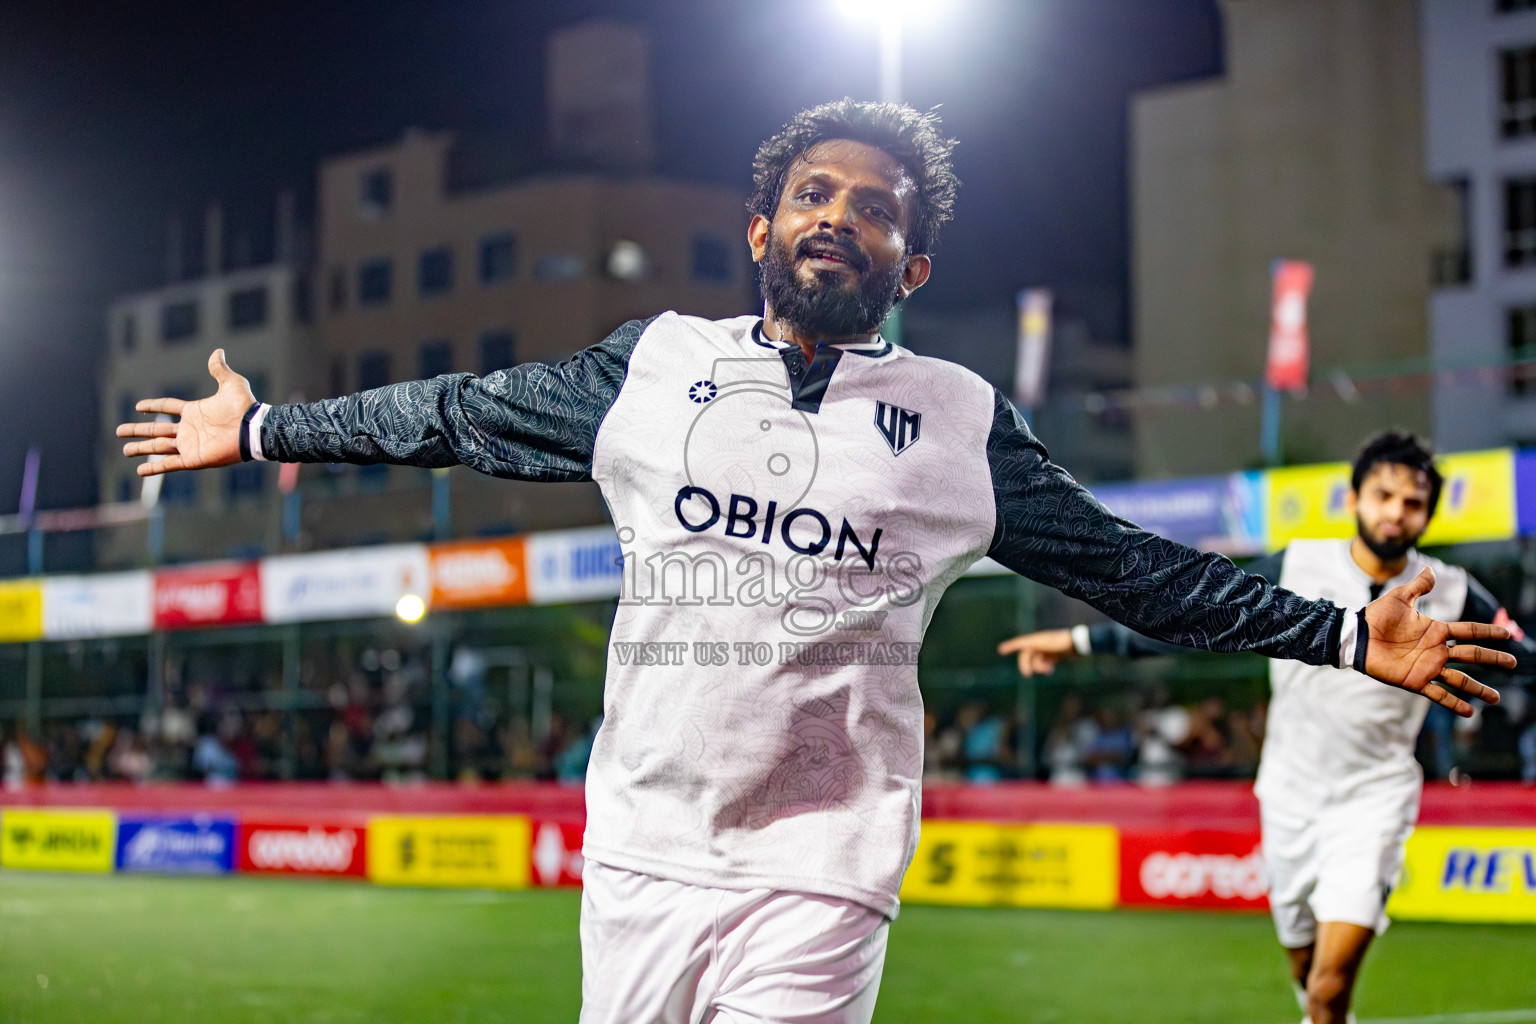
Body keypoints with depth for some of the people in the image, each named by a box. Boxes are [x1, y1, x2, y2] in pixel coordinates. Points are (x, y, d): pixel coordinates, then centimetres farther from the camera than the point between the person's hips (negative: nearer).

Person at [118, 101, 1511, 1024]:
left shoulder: (960, 422, 5)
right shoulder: (653, 365, 8)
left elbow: (1137, 570, 7)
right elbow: (467, 417, 16)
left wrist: (1345, 635, 2)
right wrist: (266, 429, 21)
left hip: (817, 883, -2)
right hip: (638, 856, 2)